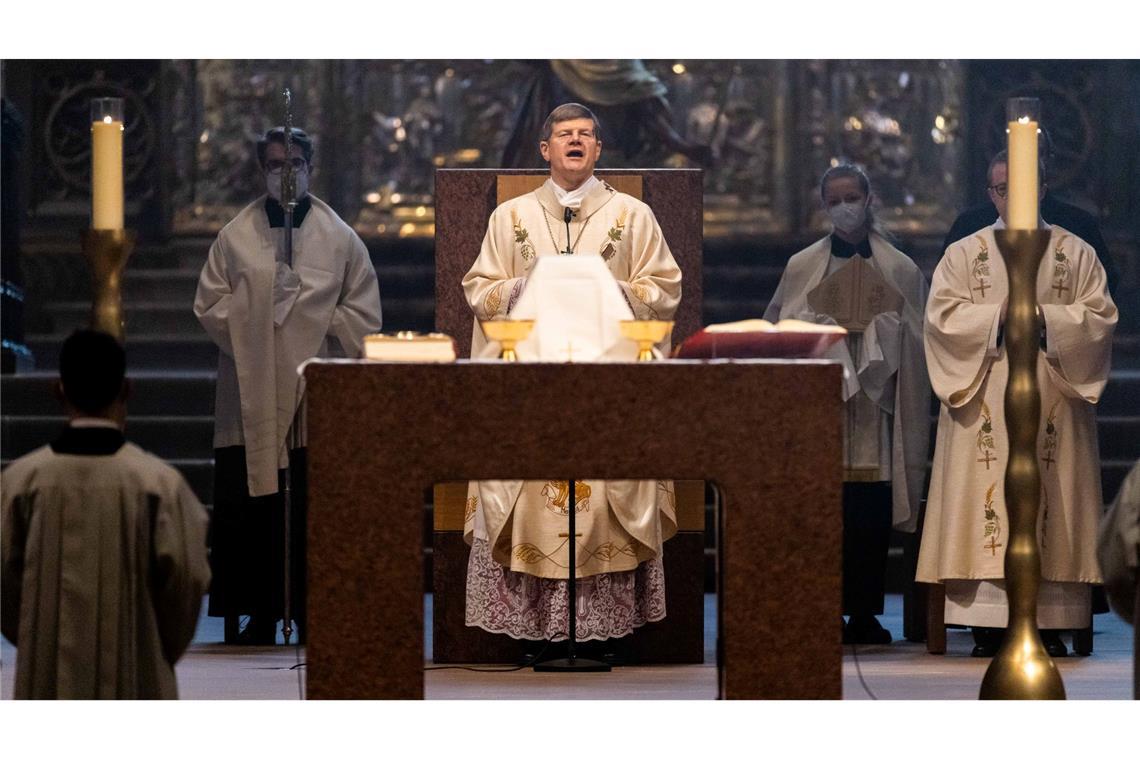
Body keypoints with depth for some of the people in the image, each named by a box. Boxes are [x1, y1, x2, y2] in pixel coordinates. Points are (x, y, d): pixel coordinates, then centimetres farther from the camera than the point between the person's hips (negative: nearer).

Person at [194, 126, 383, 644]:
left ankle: (311, 613, 3)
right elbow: (209, 306, 4)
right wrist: (257, 305, -9)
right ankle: (261, 614, 3)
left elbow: (364, 315, 6)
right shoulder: (235, 237, 9)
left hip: (316, 393, 0)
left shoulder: (339, 238, 8)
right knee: (253, 508, -3)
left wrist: (314, 317, -6)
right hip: (252, 393, 1)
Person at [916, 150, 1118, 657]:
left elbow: (1100, 315, 2)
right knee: (988, 497, -8)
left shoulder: (1075, 253, 11)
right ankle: (988, 625, -8)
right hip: (986, 403, 0)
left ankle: (1051, 624, -4)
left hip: (1053, 400, 0)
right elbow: (943, 314, -1)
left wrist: (1045, 316, -12)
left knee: (1051, 500, -5)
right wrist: (1000, 315, -12)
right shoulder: (964, 254, 11)